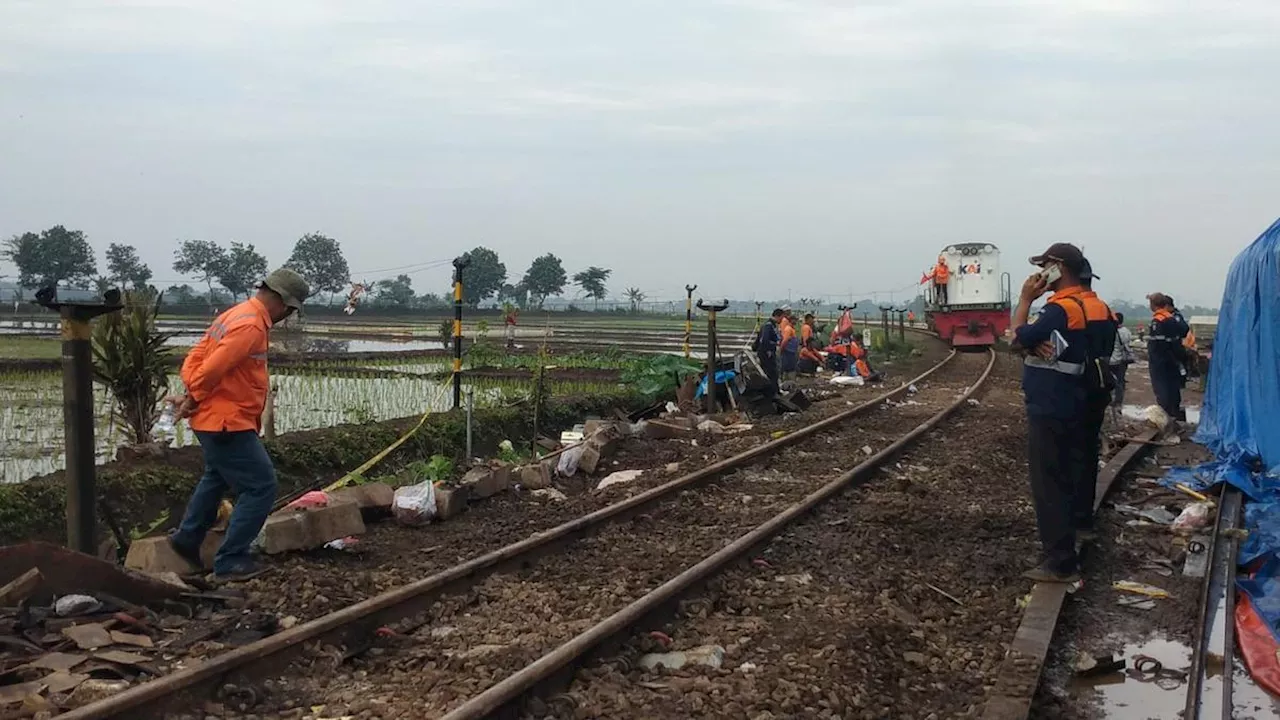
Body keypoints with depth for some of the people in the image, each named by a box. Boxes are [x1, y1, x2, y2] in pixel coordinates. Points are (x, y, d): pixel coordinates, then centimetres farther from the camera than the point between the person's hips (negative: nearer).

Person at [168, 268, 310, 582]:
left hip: (212, 419, 11)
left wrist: (191, 396, 1)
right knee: (261, 487, -5)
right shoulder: (251, 325, -20)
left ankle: (188, 537, 44)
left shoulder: (235, 315, 13)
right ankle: (231, 561, -2)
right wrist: (194, 399, -11)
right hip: (227, 423, -11)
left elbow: (195, 358, 13)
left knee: (217, 477, 31)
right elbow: (213, 368, -25)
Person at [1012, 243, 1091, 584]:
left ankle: (1060, 564, -2)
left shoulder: (1060, 308, -21)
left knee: (1048, 486, -5)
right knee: (1064, 481, 17)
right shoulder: (1084, 304, 12)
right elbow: (1037, 341, 10)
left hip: (1049, 410, -10)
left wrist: (1025, 299, -8)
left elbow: (1018, 339, -16)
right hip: (1068, 407, 10)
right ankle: (1064, 553, 28)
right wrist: (1037, 344, -13)